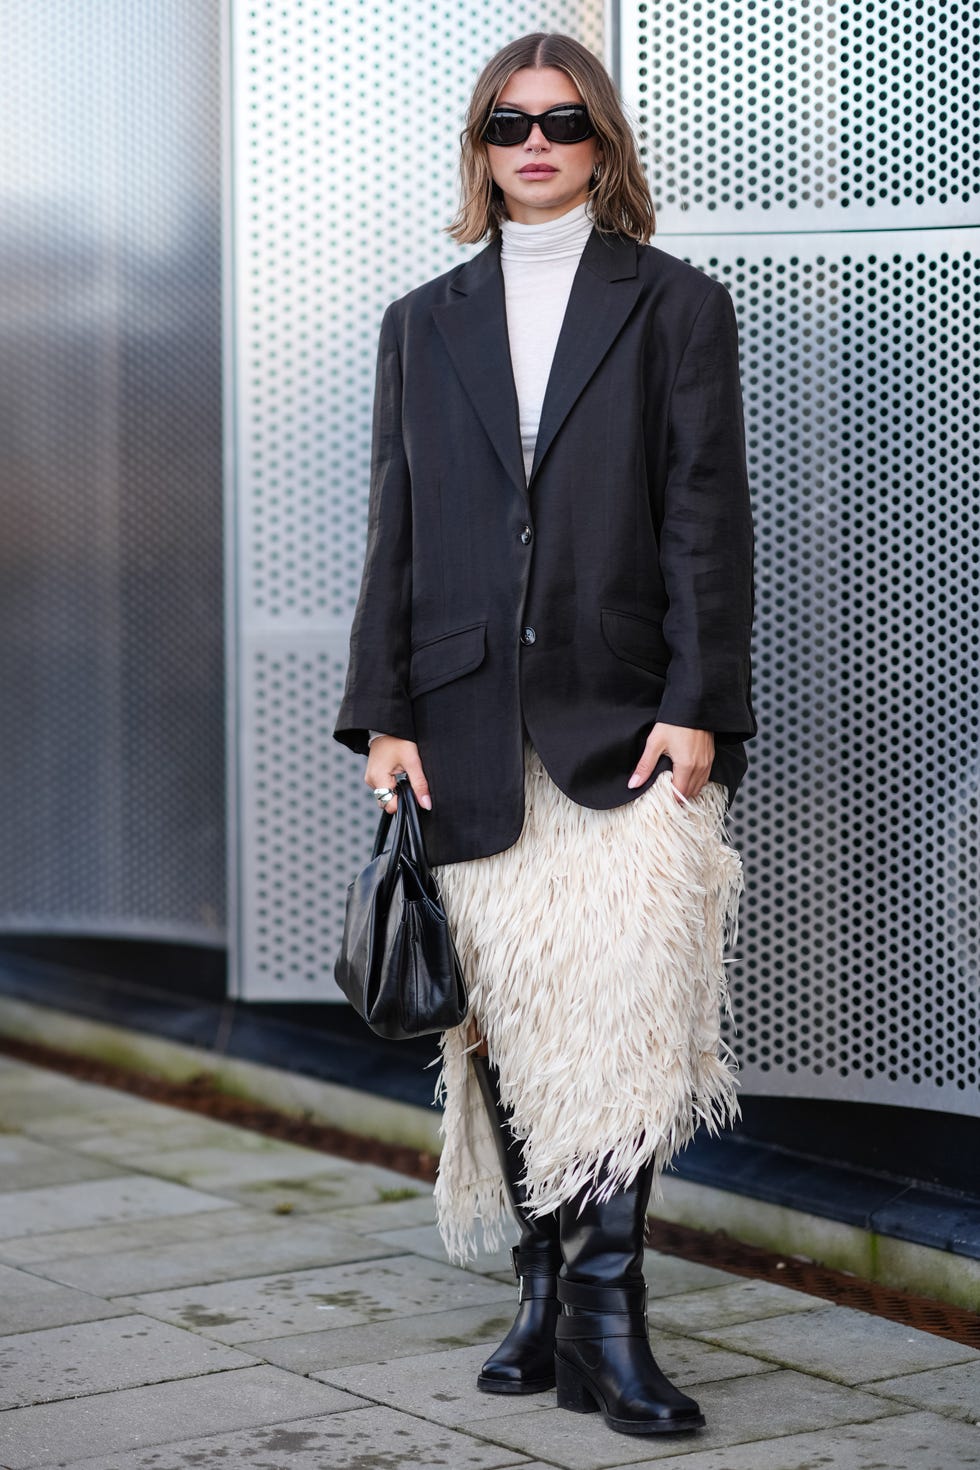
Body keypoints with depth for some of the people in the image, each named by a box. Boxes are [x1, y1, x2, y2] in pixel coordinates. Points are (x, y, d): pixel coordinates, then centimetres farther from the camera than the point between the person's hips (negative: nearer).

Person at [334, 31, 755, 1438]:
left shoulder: (676, 305, 6)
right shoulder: (423, 323, 15)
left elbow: (707, 521, 0)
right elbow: (396, 531, 12)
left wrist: (697, 705, -10)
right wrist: (384, 714, 3)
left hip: (627, 722, -3)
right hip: (472, 727, 3)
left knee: (627, 1008, -13)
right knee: (509, 1018, 5)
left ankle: (606, 1311, -8)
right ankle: (548, 1289, 18)